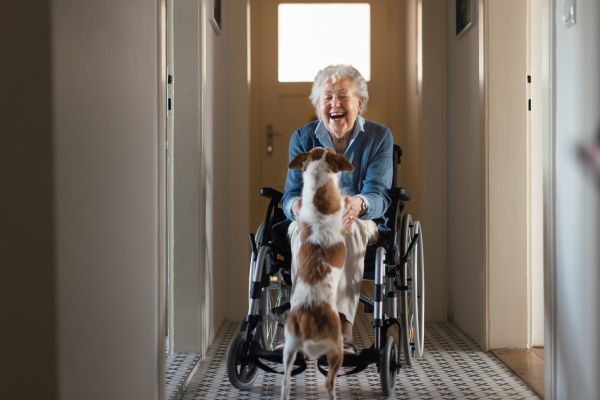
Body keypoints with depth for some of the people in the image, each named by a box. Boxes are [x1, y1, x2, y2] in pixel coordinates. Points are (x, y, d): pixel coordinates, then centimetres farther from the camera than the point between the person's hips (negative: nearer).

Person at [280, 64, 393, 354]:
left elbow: (378, 194, -11)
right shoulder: (302, 138, 7)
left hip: (365, 224, -1)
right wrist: (297, 206, -31)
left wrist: (358, 205, -36)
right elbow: (292, 193, -4)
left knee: (348, 229, -37)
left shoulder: (379, 137, 2)